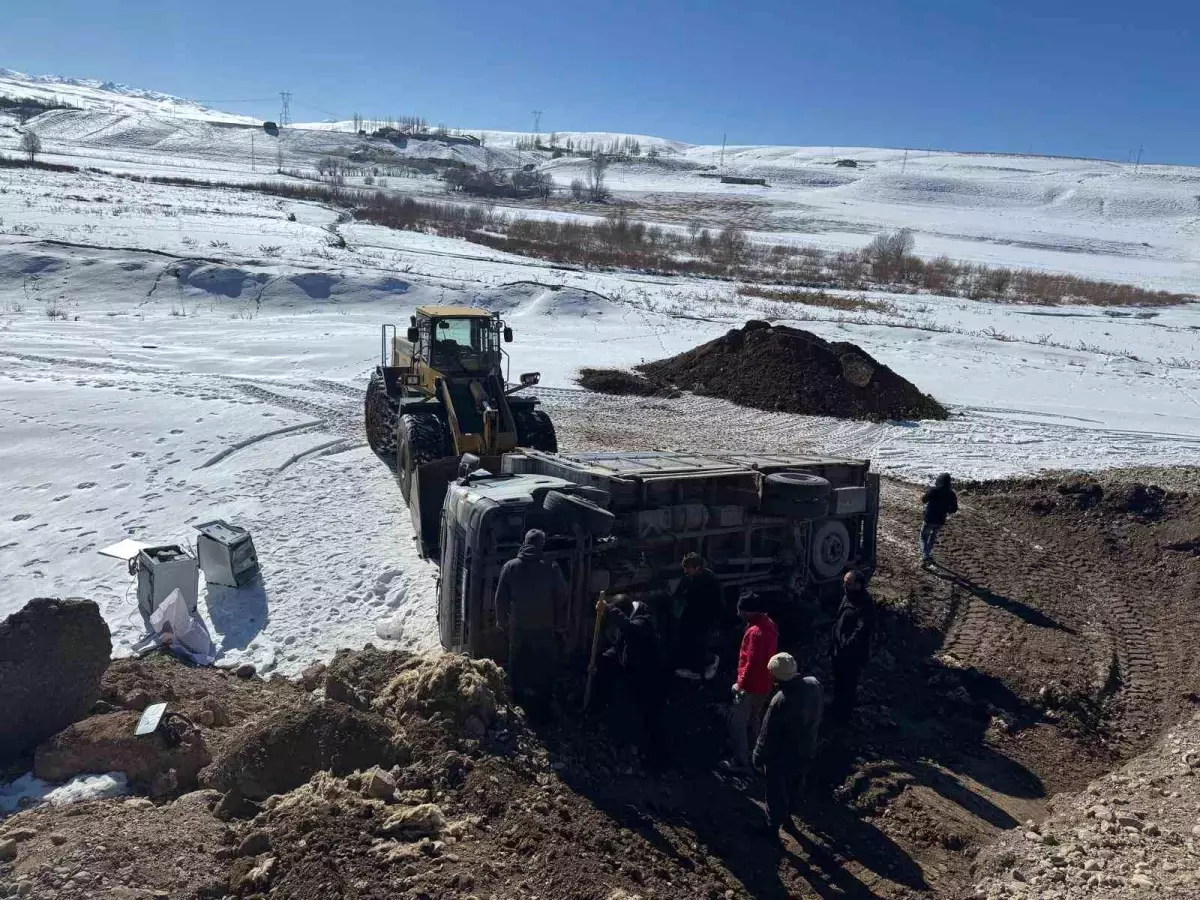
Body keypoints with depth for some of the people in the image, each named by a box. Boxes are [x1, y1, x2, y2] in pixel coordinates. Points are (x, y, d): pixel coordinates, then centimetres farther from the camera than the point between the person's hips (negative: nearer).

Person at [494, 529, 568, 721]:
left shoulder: (510, 567, -8)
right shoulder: (551, 568, -13)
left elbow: (501, 598, -2)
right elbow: (562, 598, -6)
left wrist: (501, 621, 12)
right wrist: (557, 622, 8)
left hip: (518, 627, 2)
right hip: (544, 628, -2)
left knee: (518, 667, 21)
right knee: (544, 669, 12)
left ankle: (519, 703, 33)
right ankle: (541, 708, 16)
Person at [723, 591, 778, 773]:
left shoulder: (756, 631, -29)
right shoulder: (768, 623, 2)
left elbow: (752, 663, -27)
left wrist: (741, 684, -15)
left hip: (752, 685, -10)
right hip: (763, 683, 10)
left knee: (737, 723, 3)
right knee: (753, 720, 23)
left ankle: (741, 762, 10)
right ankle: (753, 755, 37)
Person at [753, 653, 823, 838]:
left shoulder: (780, 701, -38)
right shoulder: (814, 684, -19)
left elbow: (767, 736, -24)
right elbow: (817, 716, 1)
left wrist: (758, 757, -7)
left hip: (782, 756, -6)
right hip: (806, 750, 6)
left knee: (776, 793, 17)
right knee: (796, 786, 29)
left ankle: (773, 827, 35)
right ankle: (787, 816, 51)